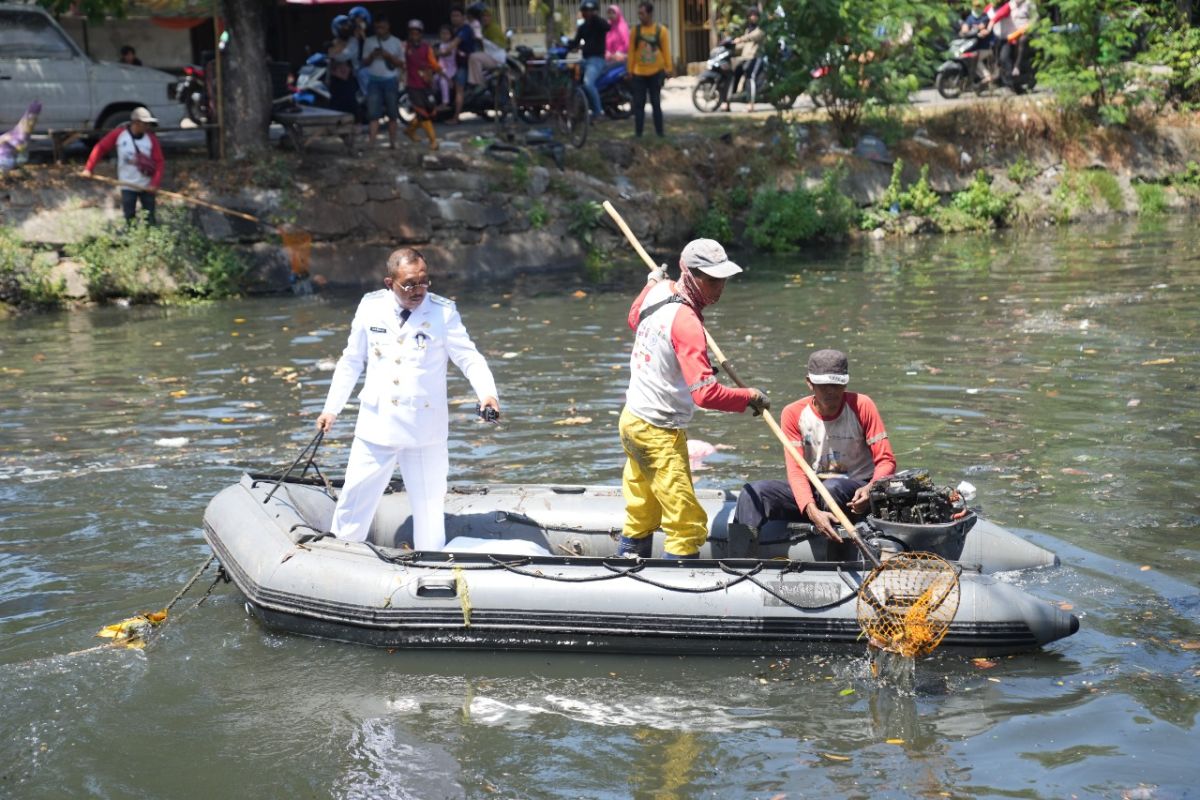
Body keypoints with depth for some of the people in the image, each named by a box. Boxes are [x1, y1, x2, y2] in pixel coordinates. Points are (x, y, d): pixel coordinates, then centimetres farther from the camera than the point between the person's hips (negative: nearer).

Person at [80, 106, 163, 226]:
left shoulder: (151, 138, -7)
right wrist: (88, 168, -4)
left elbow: (159, 162, -7)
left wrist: (155, 184, -17)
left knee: (150, 219, 4)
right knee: (129, 219, 4)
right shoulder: (119, 133, -7)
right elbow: (100, 148, 0)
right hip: (127, 186, 0)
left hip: (147, 187, 0)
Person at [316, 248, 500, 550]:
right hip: (375, 426, 2)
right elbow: (351, 362, 10)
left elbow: (469, 358, -8)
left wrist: (487, 392, -27)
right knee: (354, 500, 7)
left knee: (429, 506, 8)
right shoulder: (371, 308, 0)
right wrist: (331, 409, 11)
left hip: (426, 432, -2)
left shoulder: (443, 312, -8)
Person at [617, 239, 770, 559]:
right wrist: (749, 397, -18)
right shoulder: (685, 322, -25)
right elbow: (705, 392, -33)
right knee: (687, 526, -7)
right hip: (658, 433, -10)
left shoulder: (660, 290, 0)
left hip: (632, 418, 10)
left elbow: (634, 319, 26)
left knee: (639, 521, 20)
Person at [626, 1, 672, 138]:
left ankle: (659, 132, 12)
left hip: (655, 73, -1)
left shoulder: (661, 30, -3)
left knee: (656, 103, 5)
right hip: (639, 74, 1)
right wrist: (630, 70, 0)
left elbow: (666, 51, -1)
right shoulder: (635, 30, 1)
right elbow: (631, 51, 2)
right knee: (638, 104, 1)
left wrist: (668, 70, -3)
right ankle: (638, 133, 6)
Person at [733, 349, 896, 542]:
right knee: (753, 492, -22)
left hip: (855, 493, -2)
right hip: (810, 491, 2)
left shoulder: (862, 406, -6)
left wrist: (871, 488, -32)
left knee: (832, 487, -37)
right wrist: (813, 511, -32)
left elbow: (886, 460, -8)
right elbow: (796, 470, -12)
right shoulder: (793, 414, -3)